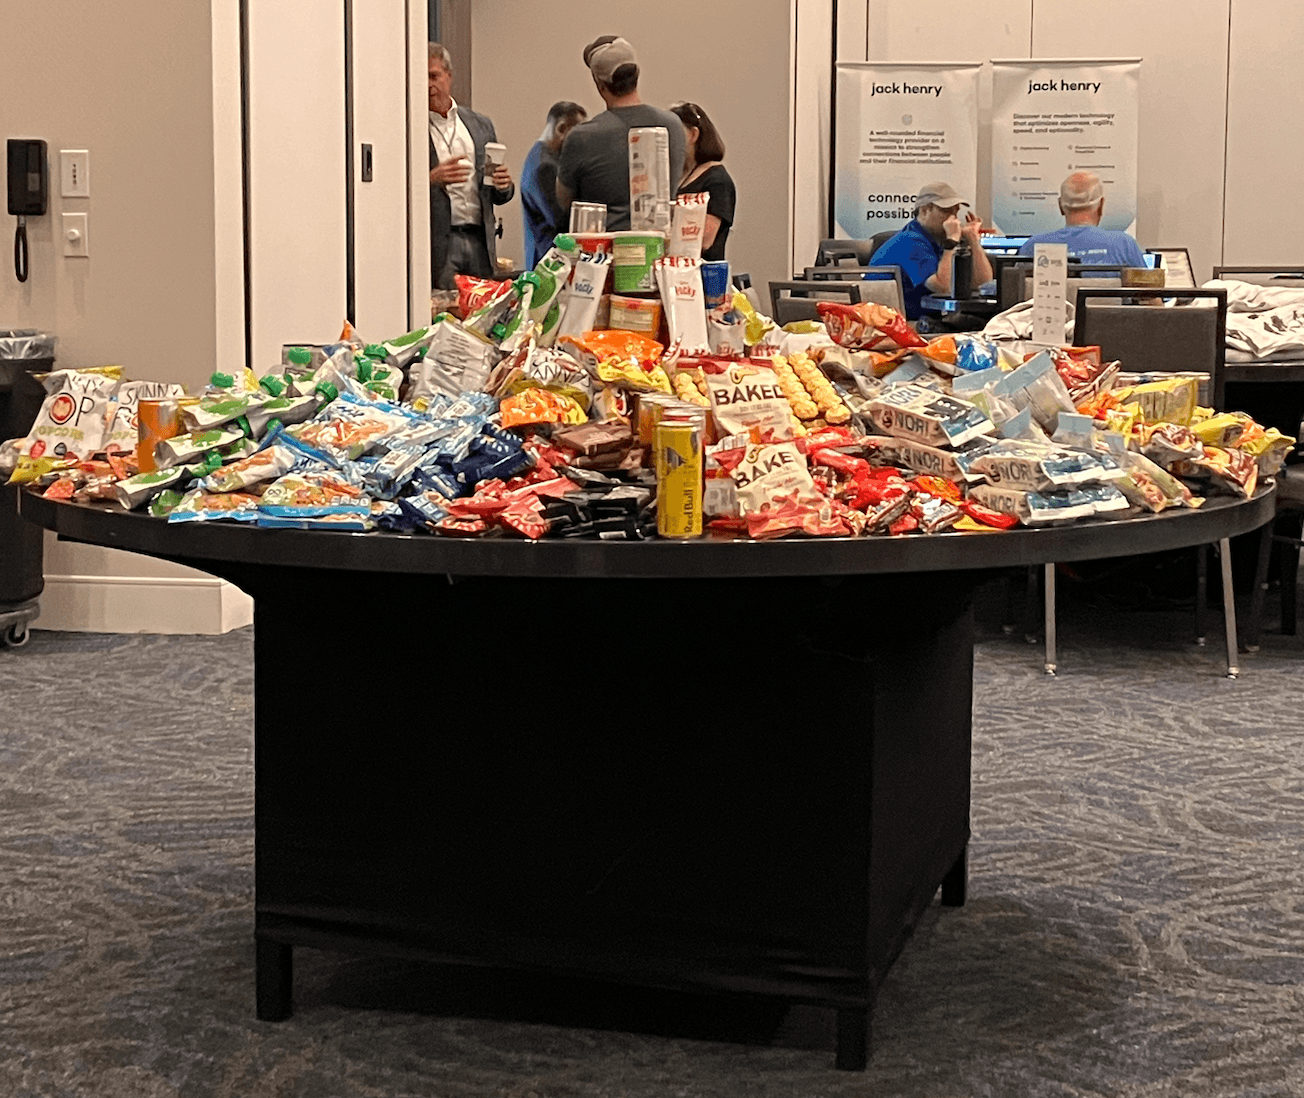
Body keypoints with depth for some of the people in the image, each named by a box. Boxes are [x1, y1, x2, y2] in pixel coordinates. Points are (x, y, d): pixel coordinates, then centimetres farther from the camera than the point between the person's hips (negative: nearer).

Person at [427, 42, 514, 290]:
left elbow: (497, 197, 20)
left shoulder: (480, 125, 16)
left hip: (479, 241, 5)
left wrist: (504, 185, -2)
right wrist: (431, 179, -20)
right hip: (436, 246, -4)